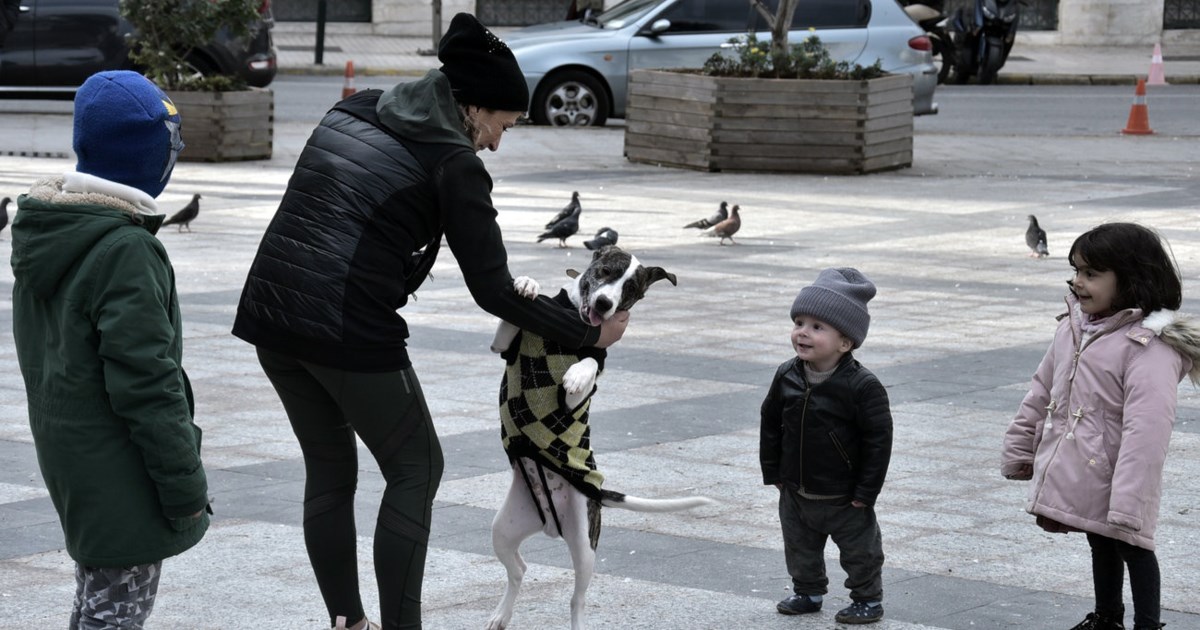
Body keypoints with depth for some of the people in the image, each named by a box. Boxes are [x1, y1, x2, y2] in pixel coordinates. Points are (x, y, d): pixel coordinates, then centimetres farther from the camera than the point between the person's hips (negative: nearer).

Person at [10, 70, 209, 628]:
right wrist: (185, 483, -16)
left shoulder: (42, 235, 8)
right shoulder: (126, 251, -22)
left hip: (65, 454, 10)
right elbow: (145, 380, -23)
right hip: (118, 472, -10)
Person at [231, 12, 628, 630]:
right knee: (416, 469, 11)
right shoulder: (454, 163, -5)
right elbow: (493, 292, -4)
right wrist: (589, 334, 4)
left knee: (329, 468, 19)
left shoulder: (350, 112, 14)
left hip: (270, 313, 7)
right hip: (350, 330, -7)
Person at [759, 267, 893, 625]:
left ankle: (868, 599, 27)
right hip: (796, 492, 5)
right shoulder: (787, 377, -6)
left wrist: (866, 491, -16)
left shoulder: (862, 387, -23)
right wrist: (773, 472, 5)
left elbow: (878, 438, -18)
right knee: (800, 547, 20)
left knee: (859, 549, 10)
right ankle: (808, 592, 39)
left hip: (845, 498, -5)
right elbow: (771, 424, 5)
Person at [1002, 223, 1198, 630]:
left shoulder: (1150, 348, -24)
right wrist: (1019, 451, 16)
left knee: (1132, 547, 8)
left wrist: (1129, 501, -34)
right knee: (1100, 544, 25)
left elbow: (1146, 431, -29)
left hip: (1111, 481, -8)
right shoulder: (1073, 327, 2)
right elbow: (1041, 392, 12)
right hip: (1073, 473, 8)